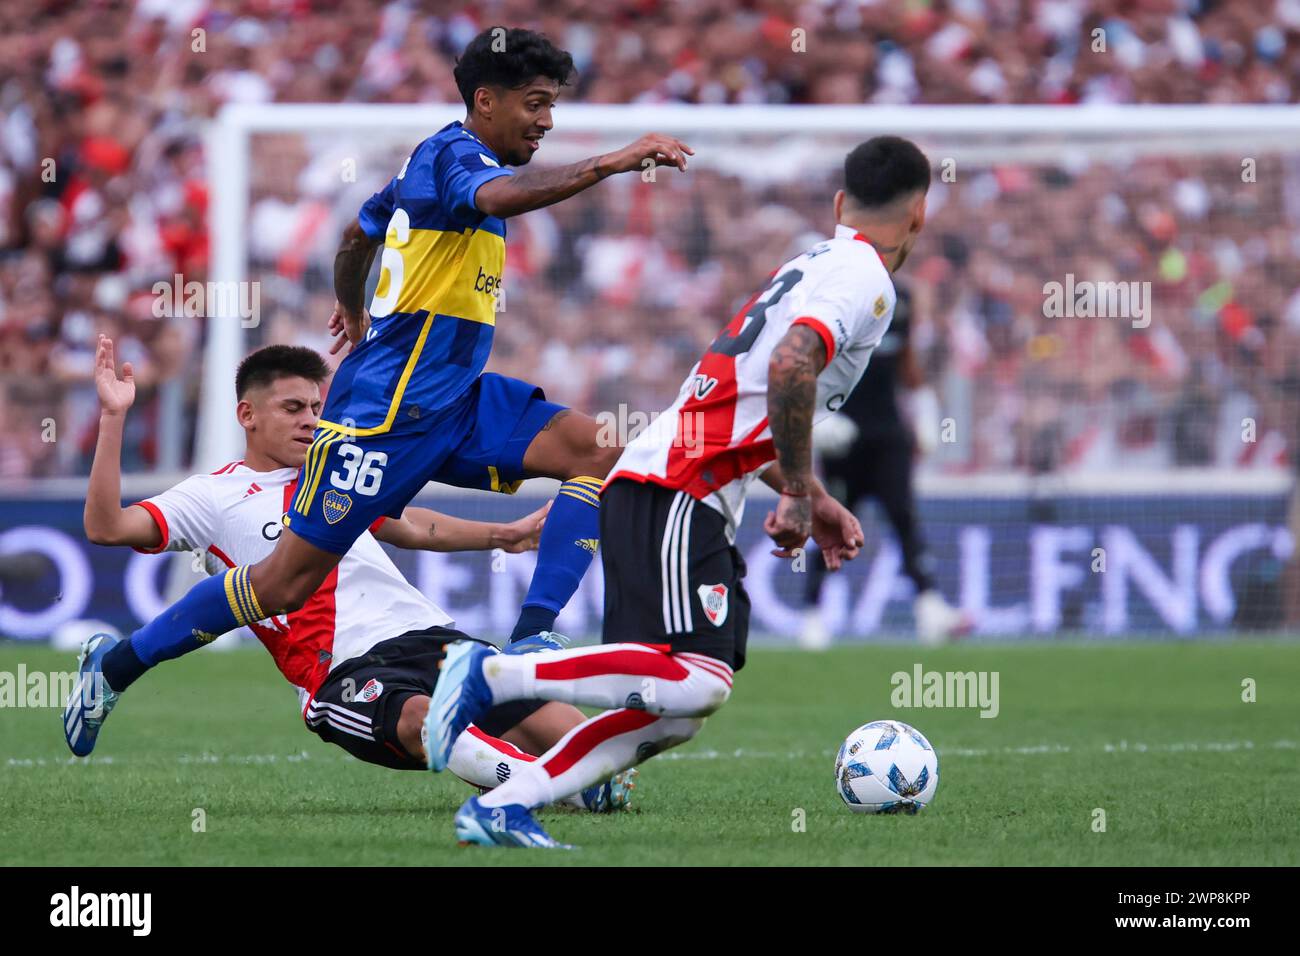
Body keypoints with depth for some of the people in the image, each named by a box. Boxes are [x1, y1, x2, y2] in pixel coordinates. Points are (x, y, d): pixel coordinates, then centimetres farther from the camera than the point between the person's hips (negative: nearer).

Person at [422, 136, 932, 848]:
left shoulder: (815, 266, 24)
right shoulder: (864, 279, -6)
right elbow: (789, 368, -24)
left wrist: (808, 498, 32)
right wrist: (799, 492, -14)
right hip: (674, 495, -10)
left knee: (680, 711, 3)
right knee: (698, 680, -22)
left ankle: (501, 807, -4)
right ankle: (489, 674, -18)